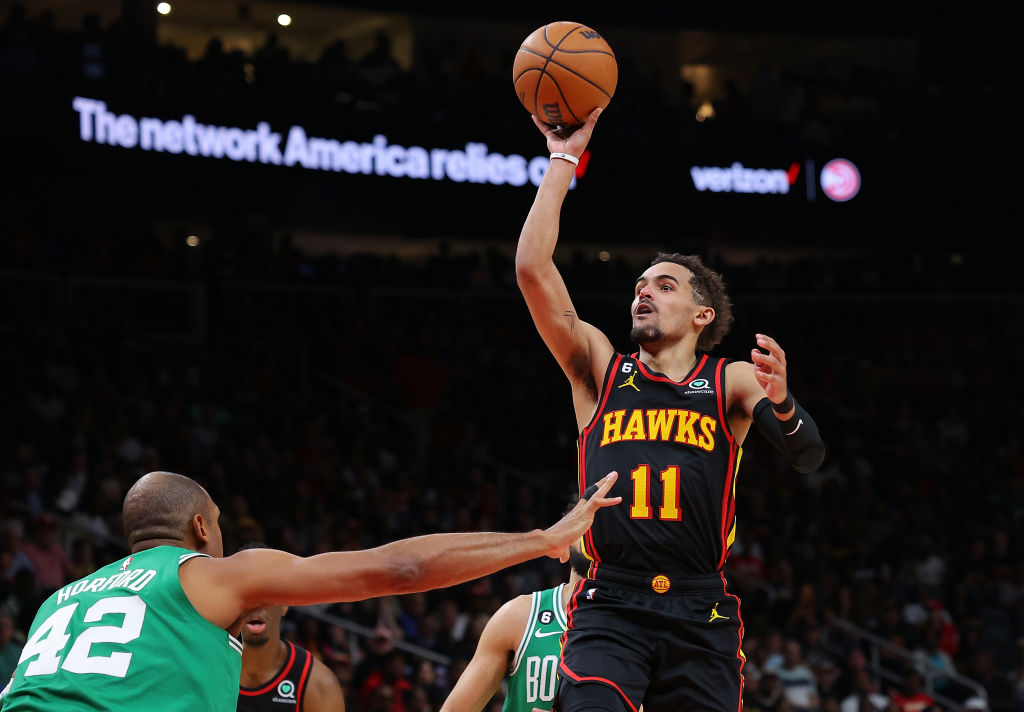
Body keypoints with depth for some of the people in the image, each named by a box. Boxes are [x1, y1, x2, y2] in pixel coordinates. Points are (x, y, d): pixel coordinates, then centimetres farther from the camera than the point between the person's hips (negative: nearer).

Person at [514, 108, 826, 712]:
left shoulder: (733, 381, 11)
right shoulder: (599, 368, 14)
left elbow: (809, 458, -4)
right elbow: (533, 269, 4)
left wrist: (781, 405, -26)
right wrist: (564, 161, 5)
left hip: (702, 615, 1)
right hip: (609, 608, -1)